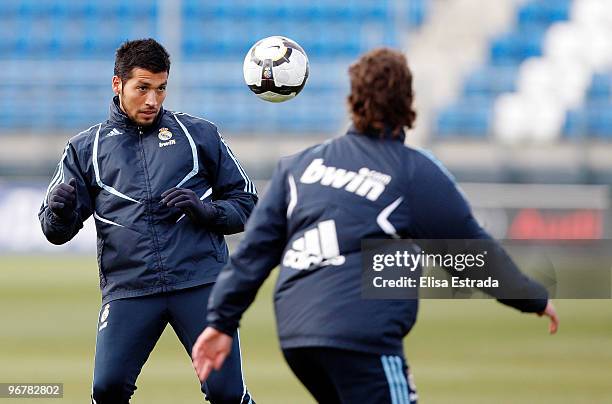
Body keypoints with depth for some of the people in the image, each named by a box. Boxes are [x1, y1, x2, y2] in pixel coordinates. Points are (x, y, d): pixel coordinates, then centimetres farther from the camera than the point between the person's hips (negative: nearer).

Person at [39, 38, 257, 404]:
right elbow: (57, 232, 13)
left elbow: (246, 203, 14)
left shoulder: (200, 135, 13)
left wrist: (206, 210, -7)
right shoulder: (87, 148, 14)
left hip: (201, 282, 0)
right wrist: (60, 212, -11)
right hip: (128, 288, 1)